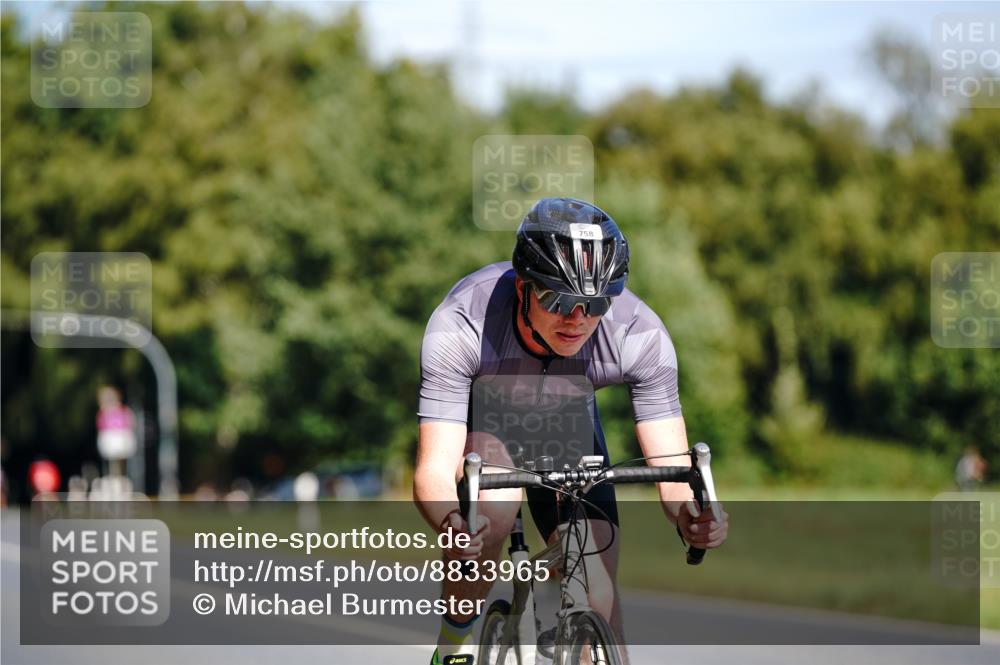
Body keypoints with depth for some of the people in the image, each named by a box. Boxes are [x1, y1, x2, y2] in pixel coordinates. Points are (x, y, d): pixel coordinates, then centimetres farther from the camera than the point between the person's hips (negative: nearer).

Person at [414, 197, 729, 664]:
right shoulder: (460, 327, -38)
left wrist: (690, 516, -54)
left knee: (600, 608, -13)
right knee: (494, 504, -35)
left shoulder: (641, 336, -32)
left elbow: (673, 467, -30)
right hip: (477, 420, -2)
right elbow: (433, 471, -42)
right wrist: (450, 524, -64)